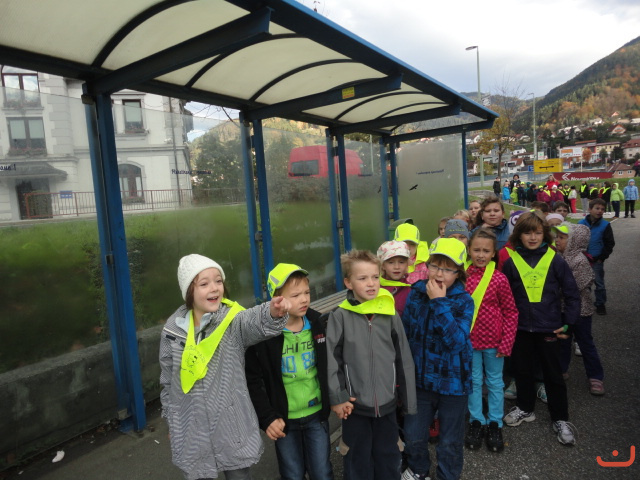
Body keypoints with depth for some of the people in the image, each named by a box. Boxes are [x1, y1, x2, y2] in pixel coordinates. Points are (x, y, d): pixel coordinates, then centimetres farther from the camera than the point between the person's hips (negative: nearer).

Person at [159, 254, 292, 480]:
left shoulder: (233, 320, -13)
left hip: (232, 427, -1)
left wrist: (273, 313, -60)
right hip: (191, 430, 2)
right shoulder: (174, 329, -5)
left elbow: (255, 321, -38)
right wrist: (171, 421, 14)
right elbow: (167, 380, 7)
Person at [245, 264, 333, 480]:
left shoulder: (316, 323, -5)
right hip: (284, 420, -2)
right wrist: (266, 417, -14)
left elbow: (327, 366, 6)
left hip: (316, 414, 2)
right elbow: (252, 379, -11)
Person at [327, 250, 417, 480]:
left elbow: (404, 360, 1)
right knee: (358, 460, 16)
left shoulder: (391, 315, -4)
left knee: (388, 457, 21)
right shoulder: (340, 317, -11)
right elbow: (331, 360, -8)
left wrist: (408, 401, 4)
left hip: (387, 403, 2)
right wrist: (337, 398, -9)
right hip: (355, 404, -2)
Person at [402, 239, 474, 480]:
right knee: (413, 434, 16)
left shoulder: (464, 301, -15)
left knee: (450, 441, 15)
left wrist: (439, 303, -31)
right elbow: (405, 334, 5)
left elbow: (457, 342, -29)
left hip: (452, 381, -3)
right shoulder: (416, 293, -6)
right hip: (420, 378, 3)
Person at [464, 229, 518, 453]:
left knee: (495, 382, 14)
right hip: (469, 339, 2)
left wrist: (507, 342, -8)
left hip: (493, 340, -1)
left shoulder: (499, 279, -12)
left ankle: (494, 423, 30)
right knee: (474, 381, 14)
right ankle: (476, 421, 30)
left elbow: (511, 312, -5)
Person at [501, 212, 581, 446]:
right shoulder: (511, 261, -5)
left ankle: (560, 419, 27)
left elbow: (572, 293, -3)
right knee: (523, 370, 17)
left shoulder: (554, 260, -8)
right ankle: (525, 408, 37)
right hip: (520, 328, 2)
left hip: (549, 328, -1)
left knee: (553, 374, 11)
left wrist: (568, 323, -5)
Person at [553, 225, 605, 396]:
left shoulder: (580, 261, -19)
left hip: (579, 310, -7)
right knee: (562, 341, 18)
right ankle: (562, 369, 33)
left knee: (585, 343, 6)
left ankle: (595, 377, 21)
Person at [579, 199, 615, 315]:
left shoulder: (605, 225, -7)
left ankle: (600, 304, 21)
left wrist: (601, 258, -8)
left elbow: (610, 244, -3)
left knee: (599, 283, 7)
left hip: (597, 260, -1)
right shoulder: (581, 223, -4)